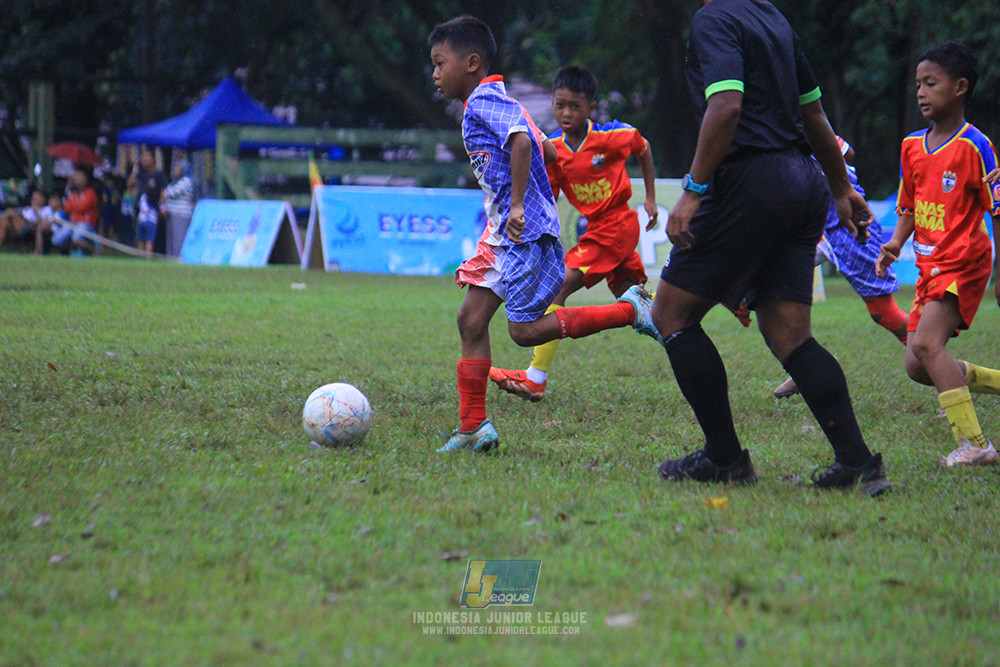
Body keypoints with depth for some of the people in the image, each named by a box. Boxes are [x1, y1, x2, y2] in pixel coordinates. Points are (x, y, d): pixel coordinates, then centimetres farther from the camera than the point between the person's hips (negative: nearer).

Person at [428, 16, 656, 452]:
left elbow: (521, 140, -28)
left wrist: (518, 205, -28)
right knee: (471, 319, 5)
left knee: (525, 330, -10)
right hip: (503, 232, 11)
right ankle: (472, 428, 5)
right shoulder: (493, 101, 19)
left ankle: (630, 309, -3)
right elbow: (548, 151, 25)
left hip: (525, 233, -11)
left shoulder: (483, 100, -12)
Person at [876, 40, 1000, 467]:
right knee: (917, 367, 4)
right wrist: (895, 245, 2)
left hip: (964, 262, -8)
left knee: (926, 344, -24)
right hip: (929, 266, 8)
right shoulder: (912, 146, 10)